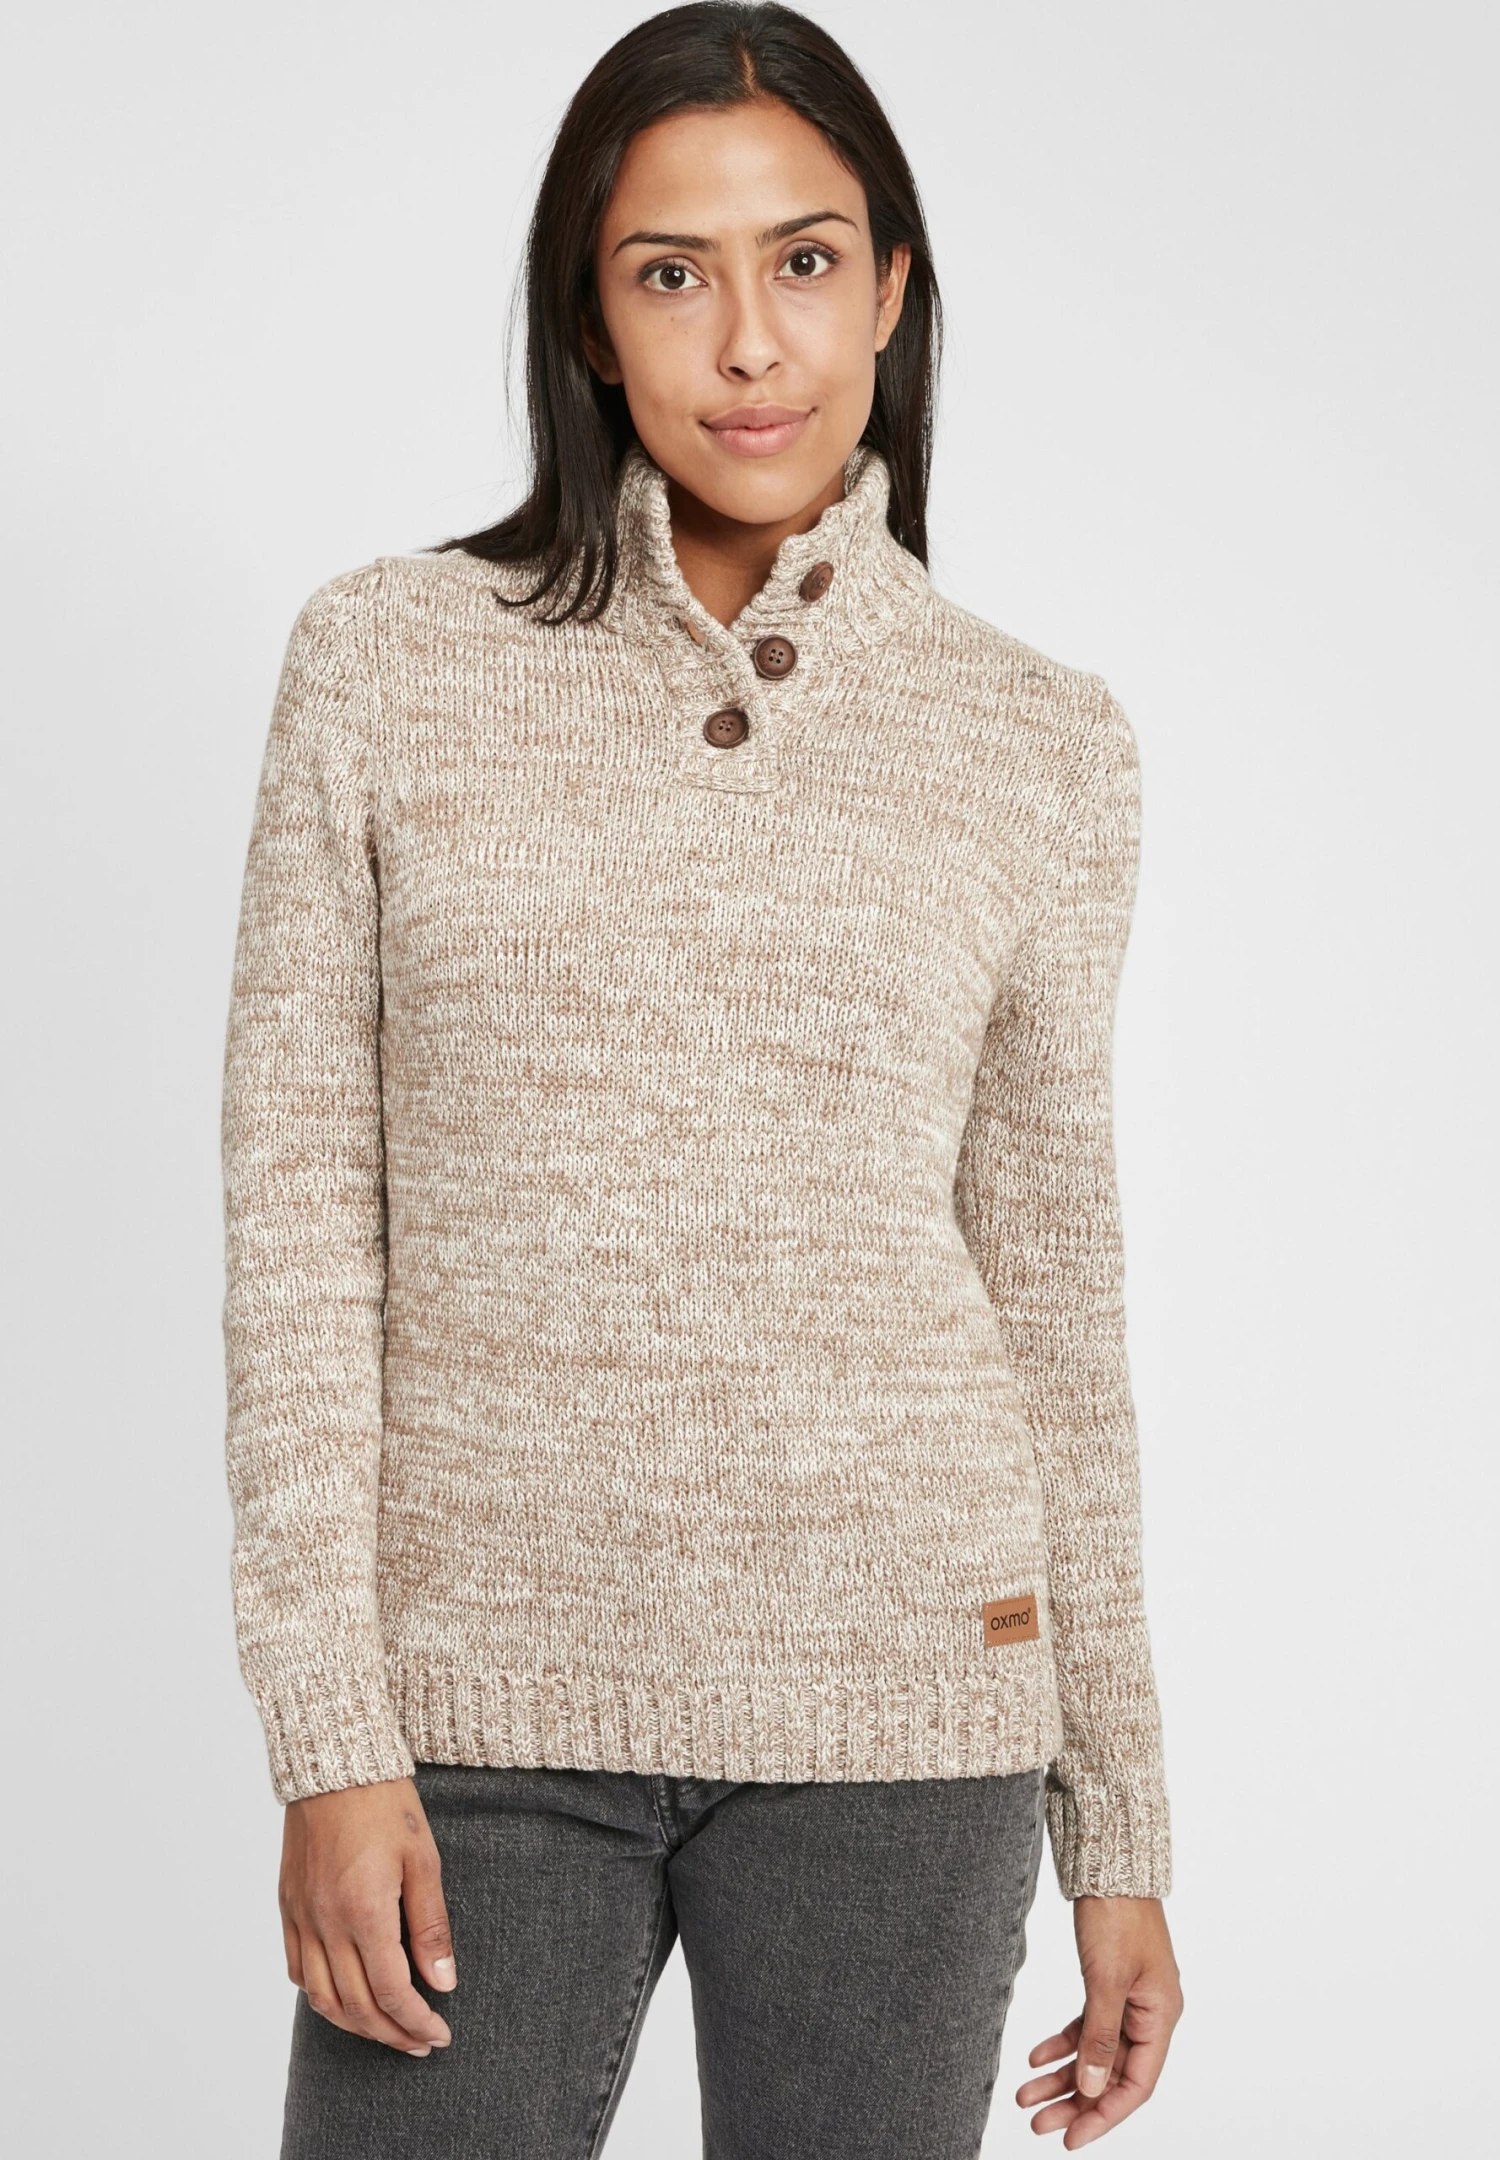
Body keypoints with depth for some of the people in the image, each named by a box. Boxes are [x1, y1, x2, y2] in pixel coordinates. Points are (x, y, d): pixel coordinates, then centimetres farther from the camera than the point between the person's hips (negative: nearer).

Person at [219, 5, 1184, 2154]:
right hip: (486, 1692, 0)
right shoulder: (390, 661, 1)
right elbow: (298, 1213, -1)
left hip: (894, 1698, 1)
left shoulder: (1039, 746, 3)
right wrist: (329, 1736, -7)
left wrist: (1120, 1835, 8)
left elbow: (1055, 1296, 7)